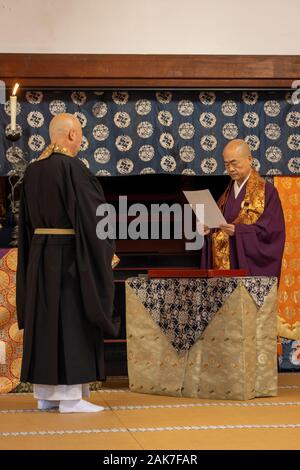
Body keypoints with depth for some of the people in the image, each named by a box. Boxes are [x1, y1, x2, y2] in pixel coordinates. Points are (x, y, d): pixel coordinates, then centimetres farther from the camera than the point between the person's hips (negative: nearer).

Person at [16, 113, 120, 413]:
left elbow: (27, 221, 13)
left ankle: (45, 393, 15)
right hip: (70, 253, -7)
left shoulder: (32, 170, 9)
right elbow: (91, 213, -14)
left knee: (45, 320, 10)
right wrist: (107, 247, -1)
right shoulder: (72, 168, -14)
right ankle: (70, 396, -2)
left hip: (39, 254, 8)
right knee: (71, 321, -3)